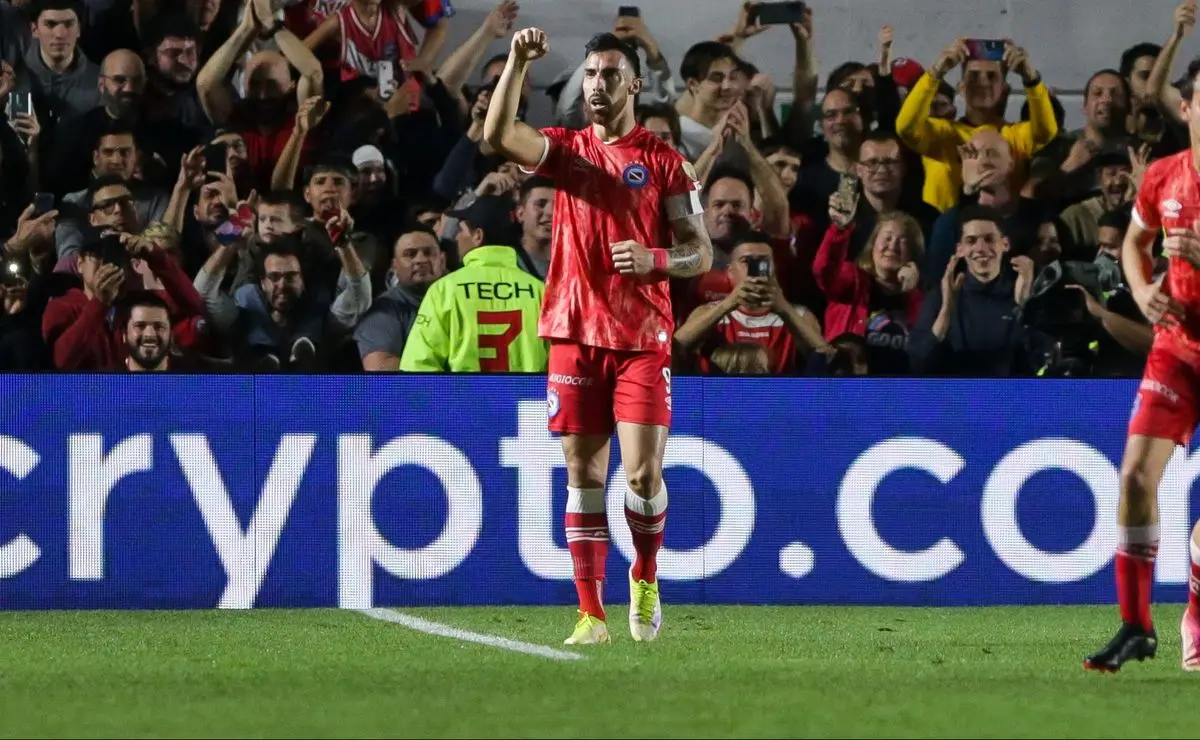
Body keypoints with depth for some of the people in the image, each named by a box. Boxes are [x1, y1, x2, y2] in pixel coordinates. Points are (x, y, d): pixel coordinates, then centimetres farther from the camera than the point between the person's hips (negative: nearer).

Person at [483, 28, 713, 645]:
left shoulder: (665, 162, 4)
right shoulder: (565, 150, 8)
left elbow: (699, 253, 3)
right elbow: (498, 136, -11)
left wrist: (653, 259, -17)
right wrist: (517, 62, -20)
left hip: (642, 339, -2)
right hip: (574, 335, 2)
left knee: (643, 472, -10)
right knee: (583, 476, 1)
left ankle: (645, 577, 17)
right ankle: (591, 614, 4)